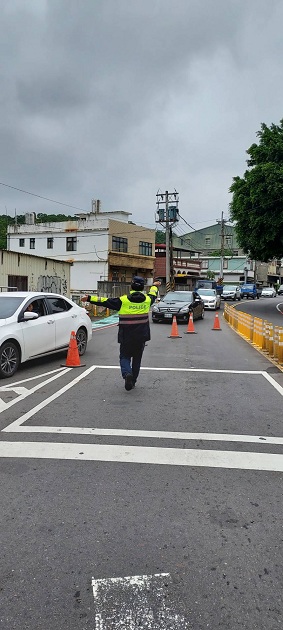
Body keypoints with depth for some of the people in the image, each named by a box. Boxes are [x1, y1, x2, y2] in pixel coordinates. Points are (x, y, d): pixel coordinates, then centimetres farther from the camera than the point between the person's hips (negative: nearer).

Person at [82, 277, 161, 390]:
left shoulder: (123, 300, -8)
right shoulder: (147, 299, 4)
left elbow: (105, 301, -4)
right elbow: (153, 295, 28)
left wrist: (90, 298, 3)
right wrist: (155, 286, 50)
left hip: (126, 337, -3)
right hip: (141, 337, 3)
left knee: (125, 356, 8)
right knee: (137, 358, 15)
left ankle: (127, 374, -19)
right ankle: (133, 381, 21)